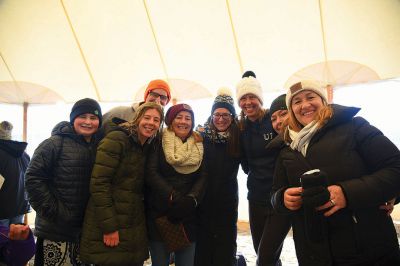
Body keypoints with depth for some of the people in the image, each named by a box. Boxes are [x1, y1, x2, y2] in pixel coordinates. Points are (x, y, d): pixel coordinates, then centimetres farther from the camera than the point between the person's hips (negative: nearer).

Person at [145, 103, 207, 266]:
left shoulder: (199, 146, 9)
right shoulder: (159, 142, 0)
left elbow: (203, 176, 1)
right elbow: (151, 173, -10)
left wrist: (191, 199, -15)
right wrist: (172, 197, -20)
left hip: (189, 214, 3)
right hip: (159, 212, -2)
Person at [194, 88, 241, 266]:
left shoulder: (237, 139, 0)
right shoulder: (201, 137, -4)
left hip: (227, 199, 1)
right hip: (204, 198, -1)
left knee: (226, 242, 9)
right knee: (203, 240, 8)